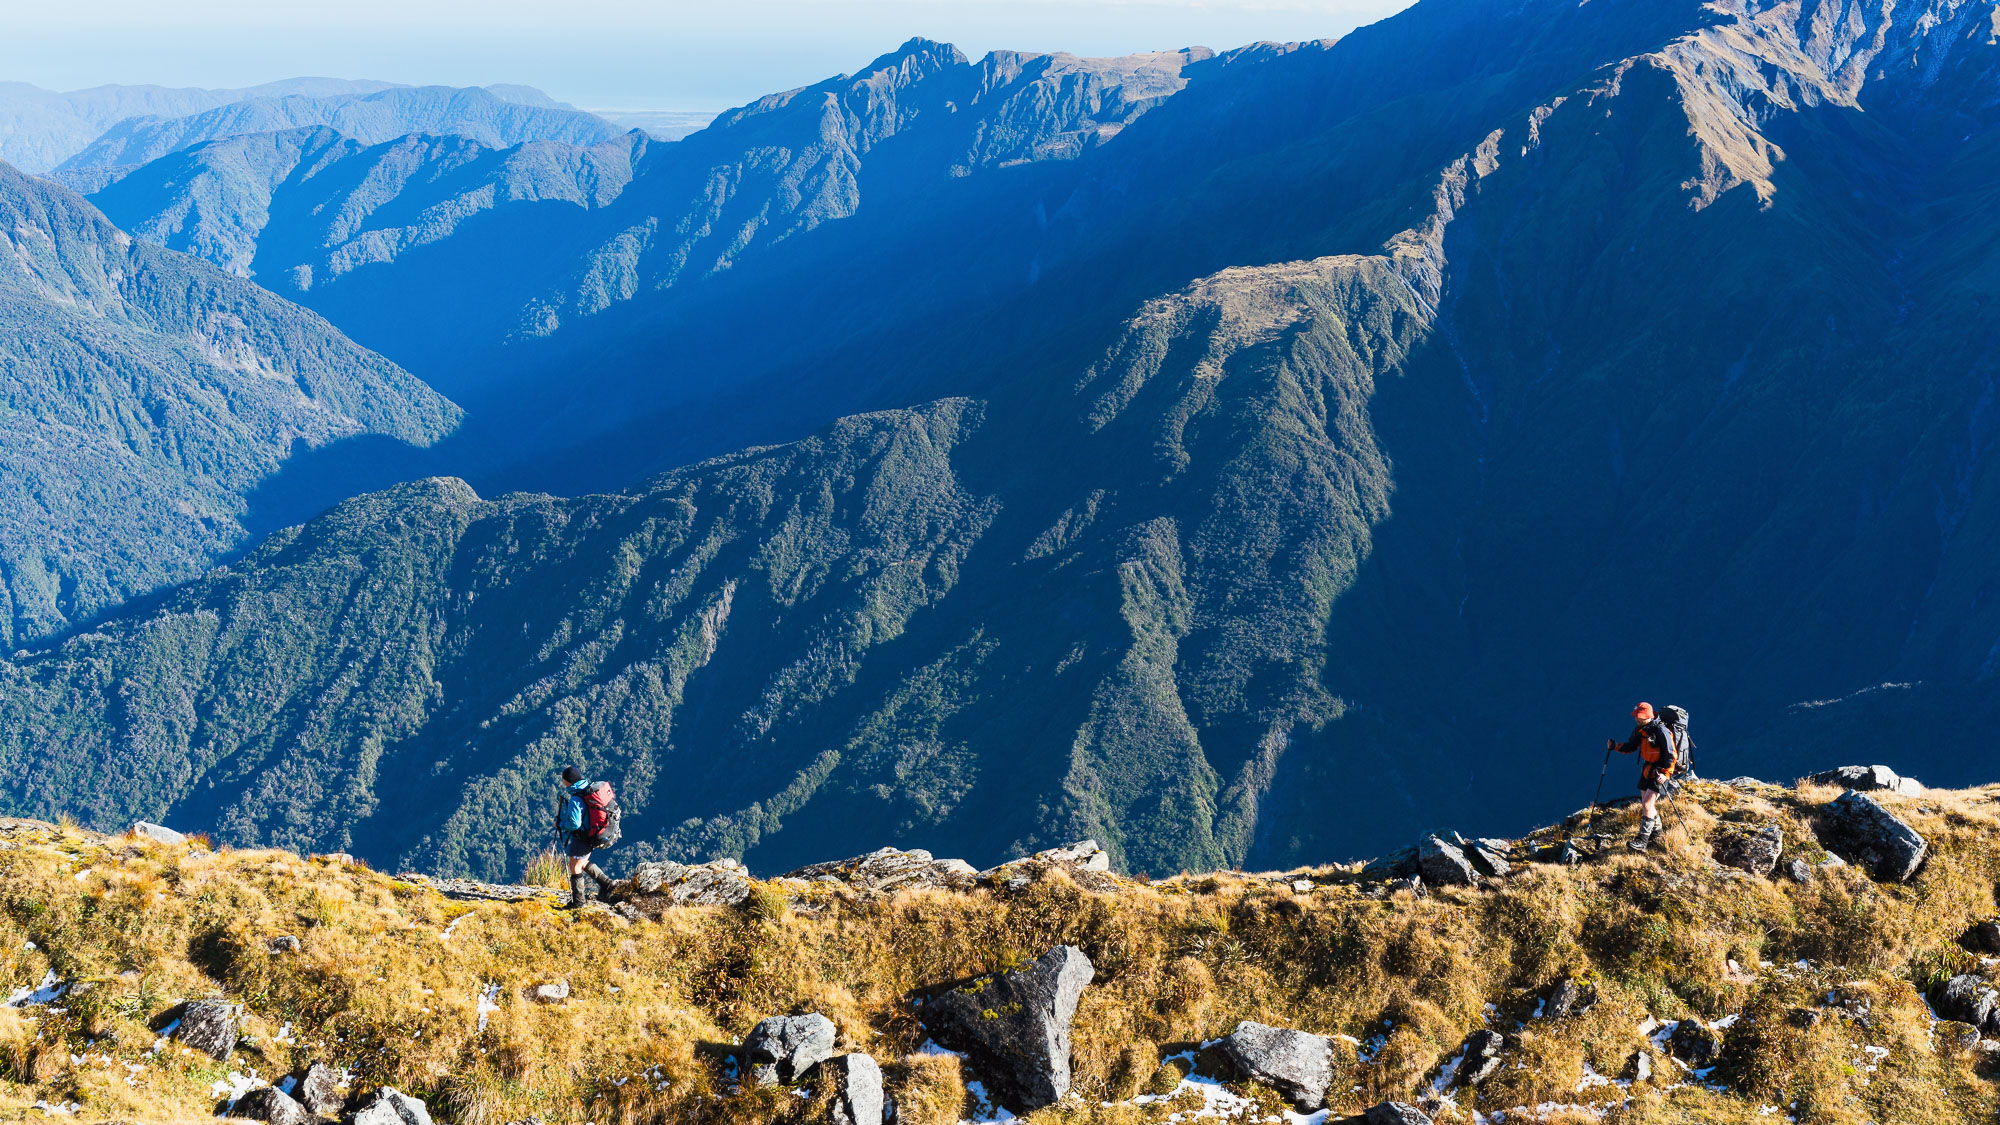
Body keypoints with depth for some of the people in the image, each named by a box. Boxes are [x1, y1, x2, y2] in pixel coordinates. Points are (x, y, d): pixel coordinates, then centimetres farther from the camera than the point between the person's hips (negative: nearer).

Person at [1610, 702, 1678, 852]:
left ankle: (1642, 842, -17)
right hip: (1647, 769, 8)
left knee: (1647, 804, -16)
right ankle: (1656, 835, 34)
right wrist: (1616, 746, -5)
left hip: (1660, 772, -8)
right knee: (1646, 804, 15)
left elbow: (1670, 755, -19)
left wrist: (1665, 774, -25)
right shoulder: (1639, 729, 1)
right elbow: (1631, 747, 11)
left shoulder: (1661, 731, -23)